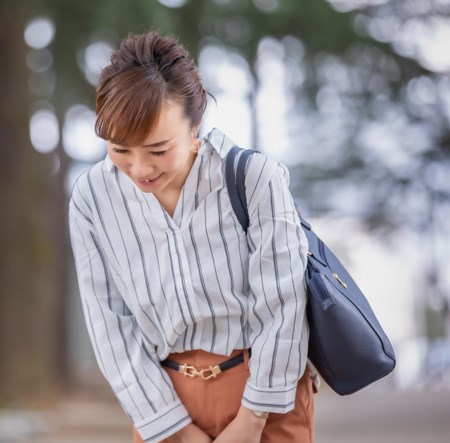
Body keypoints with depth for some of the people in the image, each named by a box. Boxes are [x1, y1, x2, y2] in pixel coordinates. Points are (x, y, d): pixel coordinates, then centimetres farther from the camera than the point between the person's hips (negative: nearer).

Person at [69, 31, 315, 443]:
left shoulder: (255, 178, -18)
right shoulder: (92, 197, -10)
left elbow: (282, 310, -13)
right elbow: (111, 322, -6)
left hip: (264, 392, -2)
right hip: (165, 394, 2)